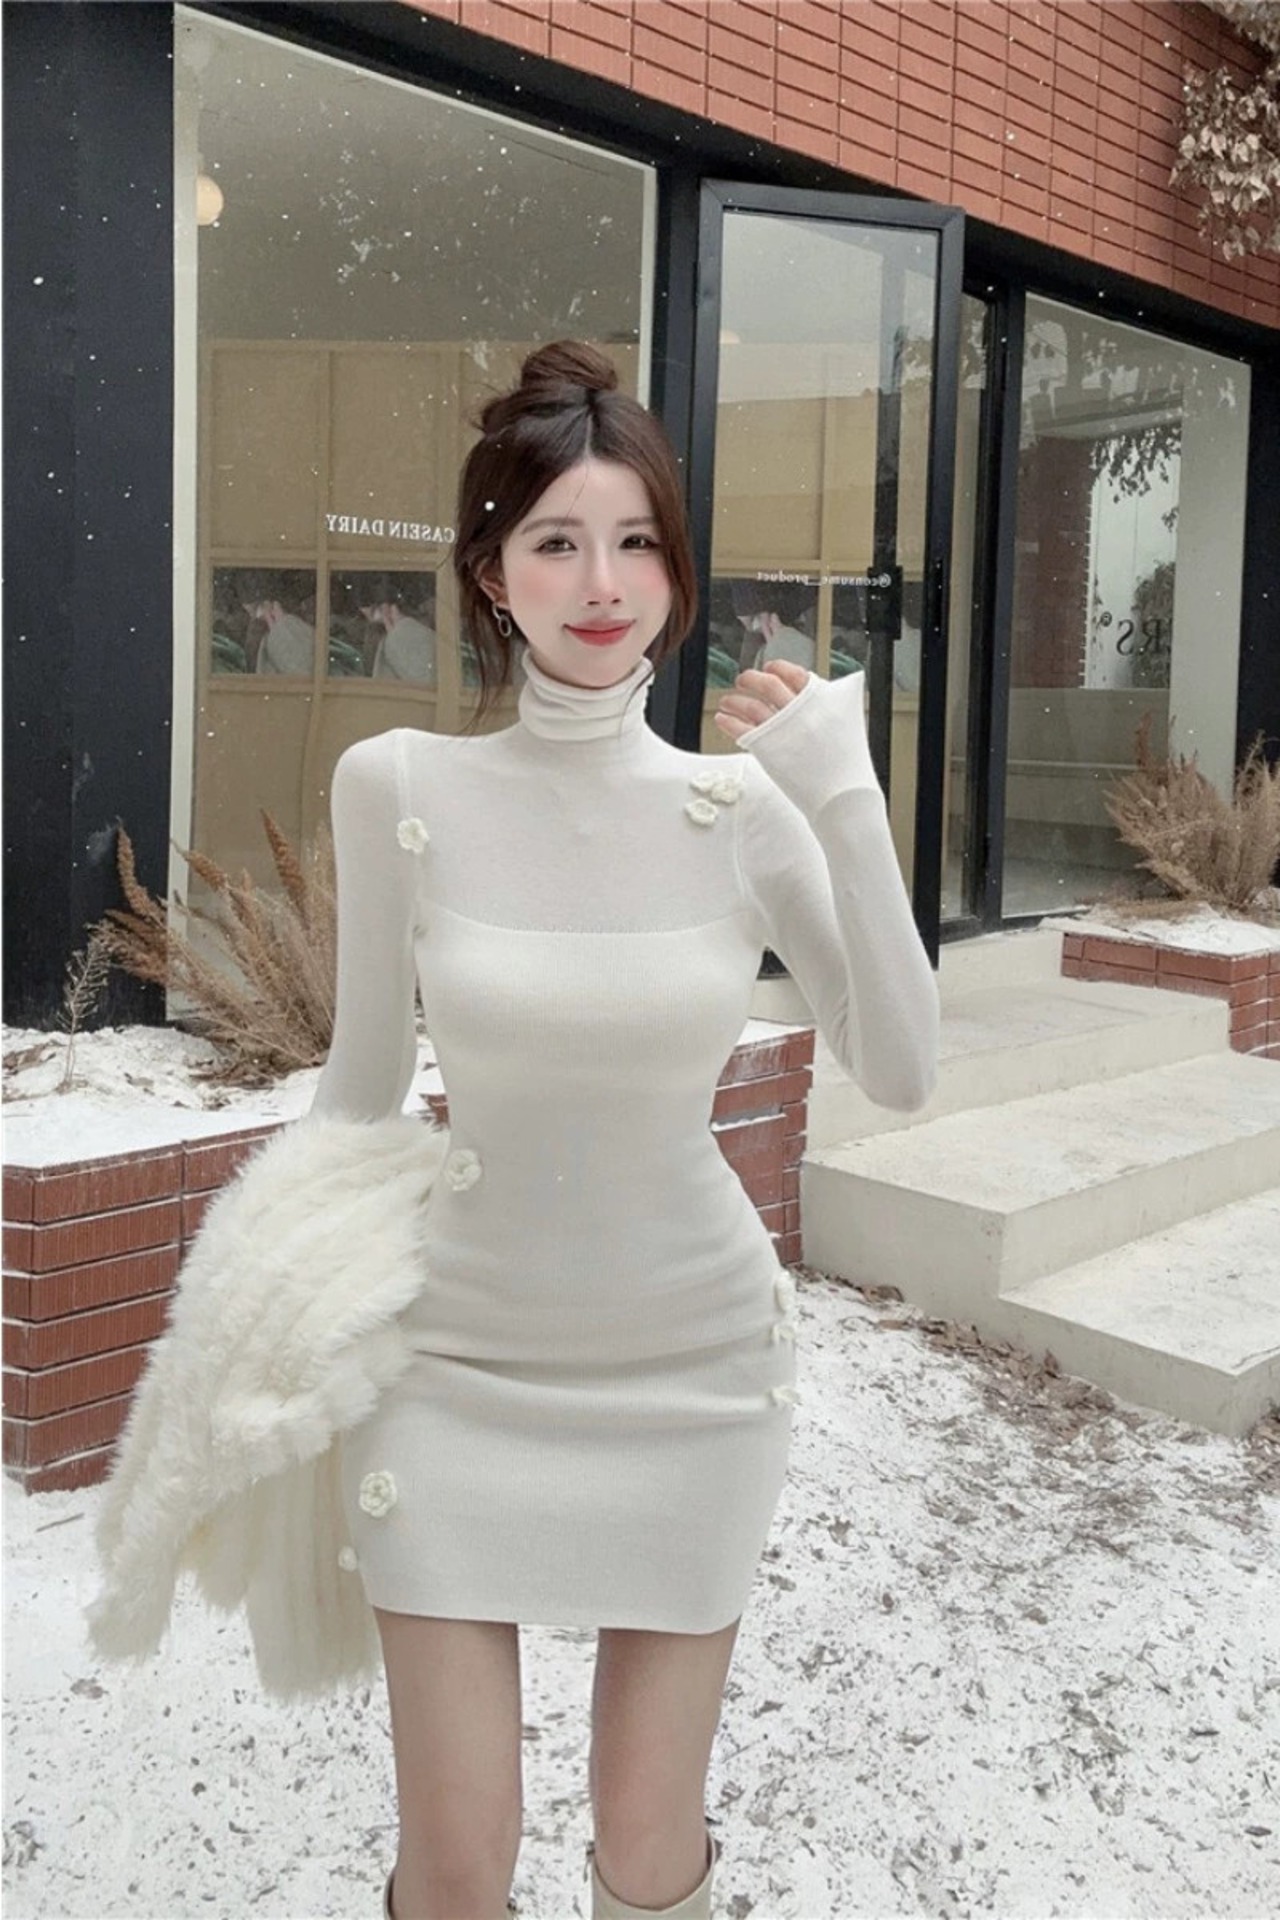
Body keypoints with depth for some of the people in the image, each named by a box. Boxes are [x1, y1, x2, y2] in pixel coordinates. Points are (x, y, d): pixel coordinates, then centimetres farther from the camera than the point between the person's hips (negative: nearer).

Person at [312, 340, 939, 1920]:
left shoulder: (741, 802, -8)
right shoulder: (397, 785, -11)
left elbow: (899, 1071, -12)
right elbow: (364, 1079, 1)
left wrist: (845, 797, -20)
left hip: (693, 1360, 1)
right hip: (462, 1364, -1)